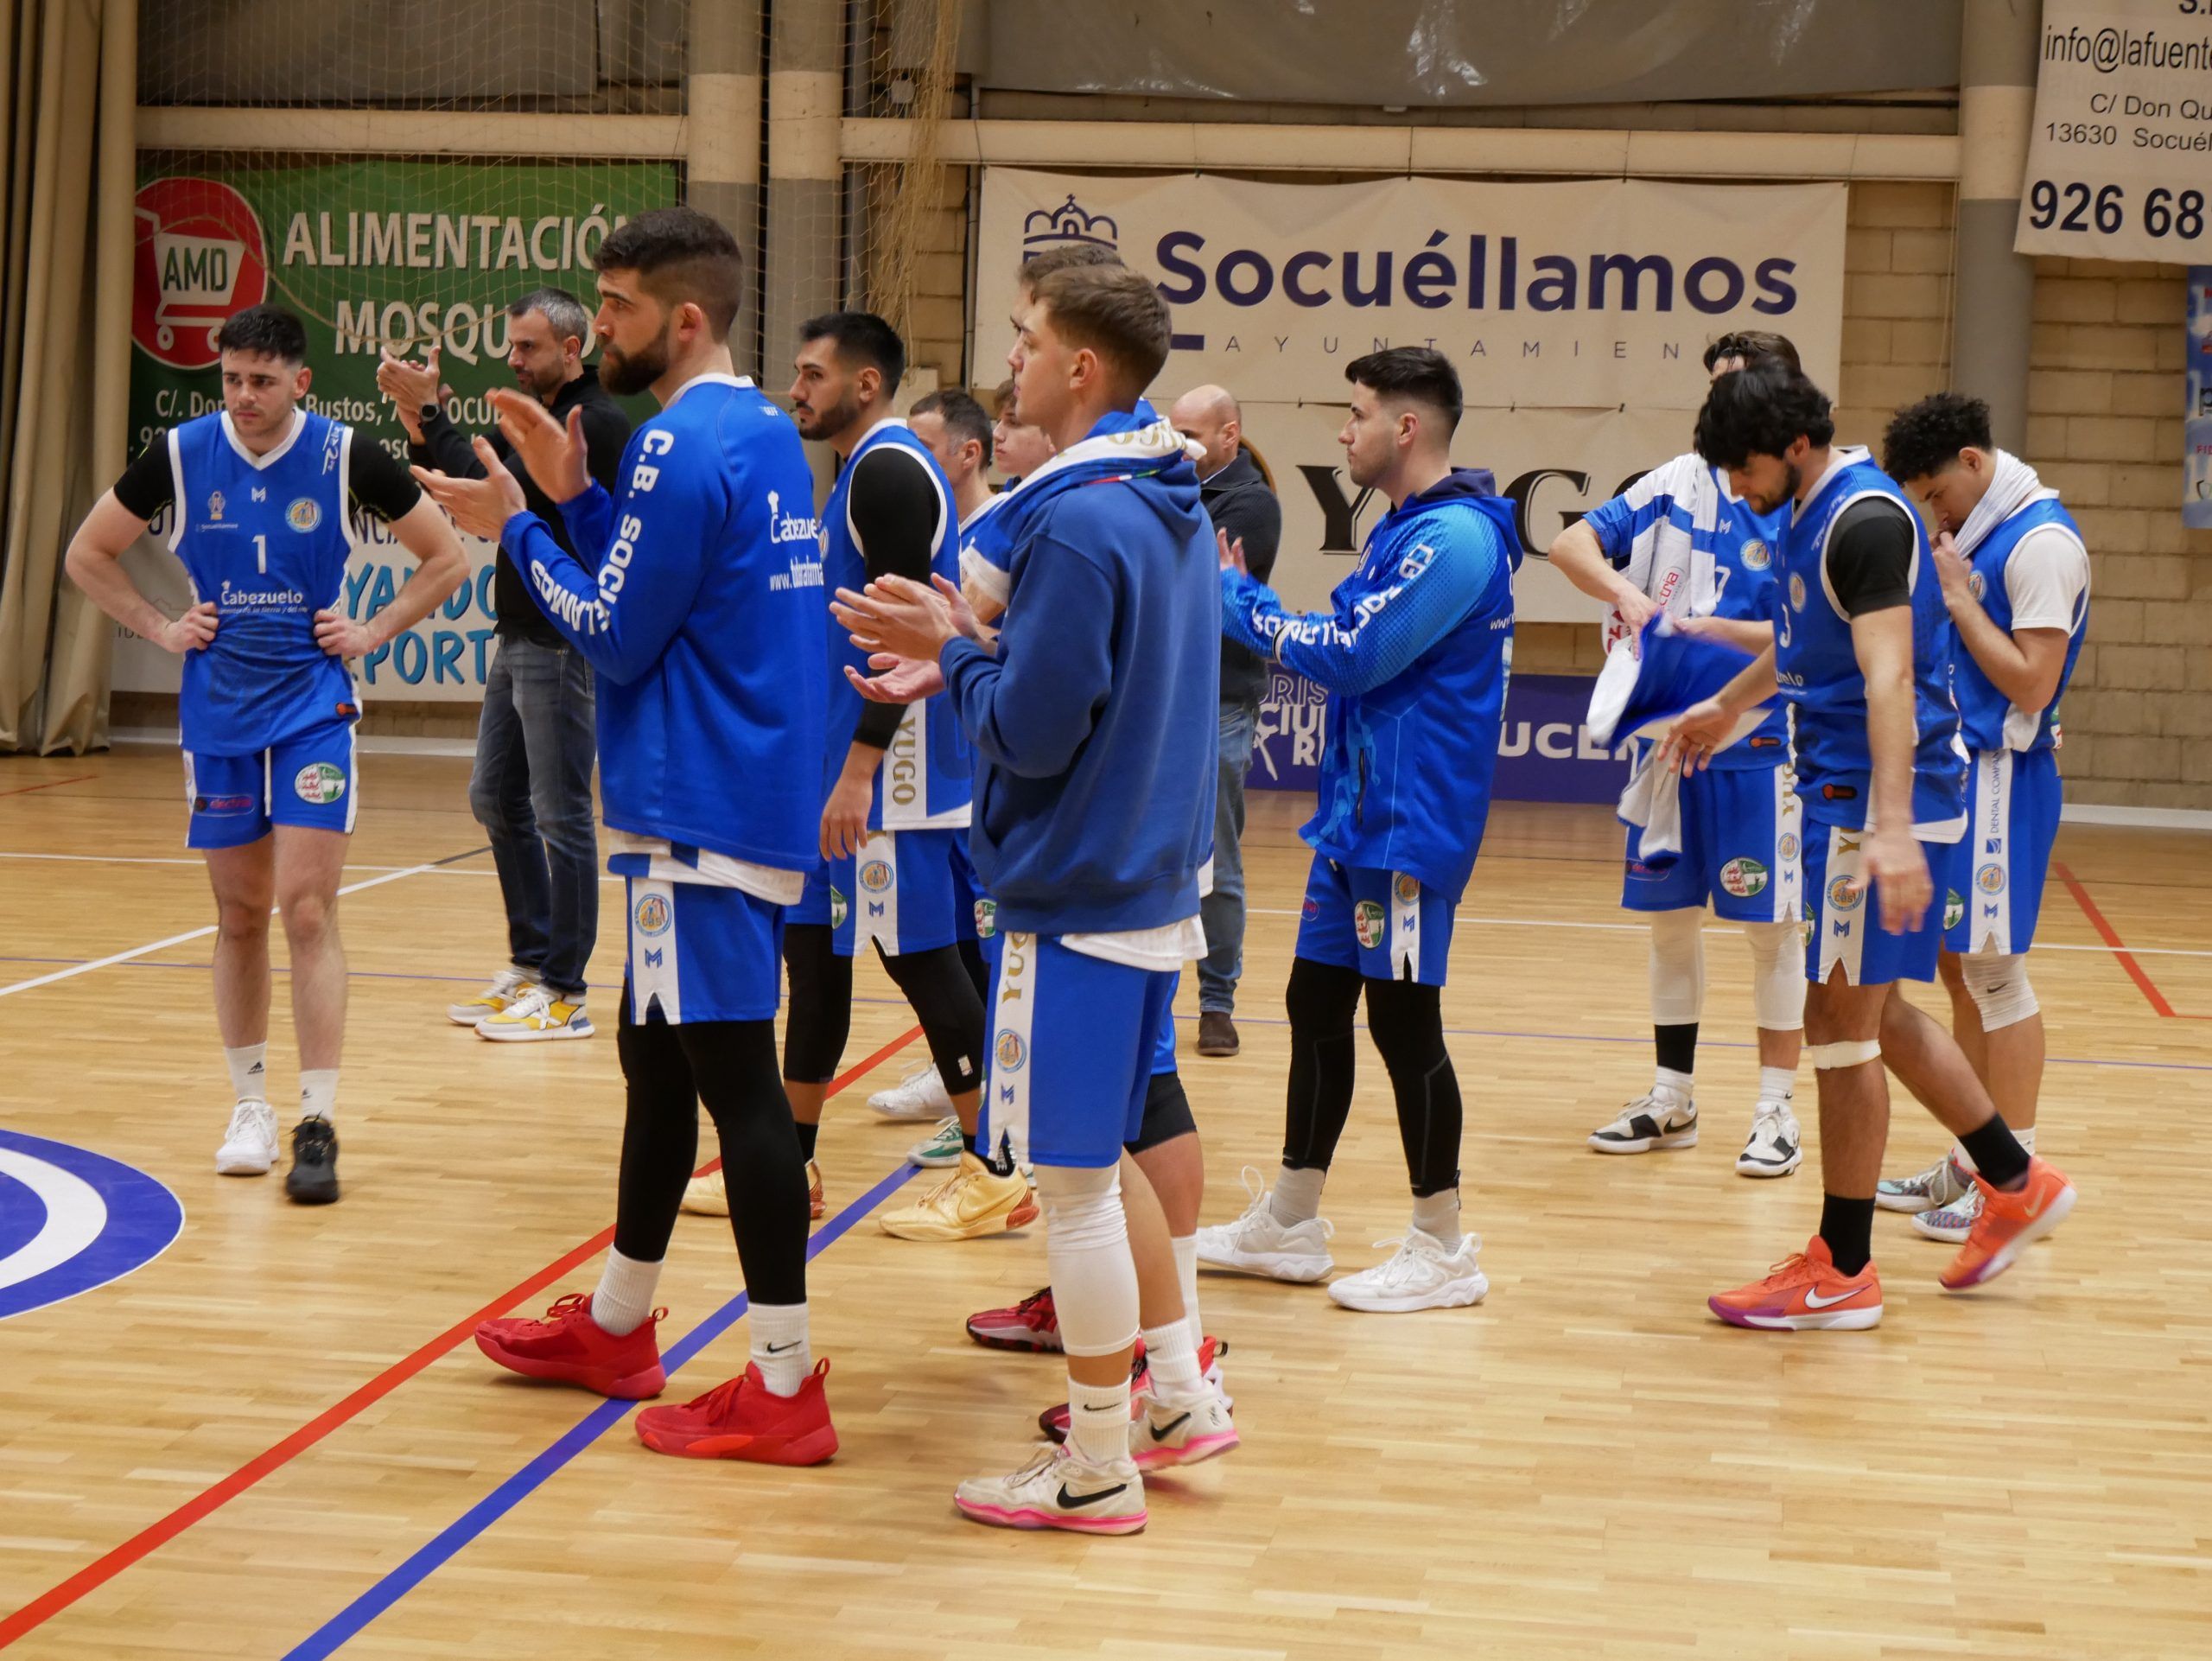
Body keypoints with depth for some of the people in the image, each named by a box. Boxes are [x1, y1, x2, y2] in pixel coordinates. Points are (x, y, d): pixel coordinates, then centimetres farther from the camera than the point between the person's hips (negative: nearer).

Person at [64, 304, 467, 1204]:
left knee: (307, 908, -10)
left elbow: (447, 560, 4)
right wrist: (160, 628, 1)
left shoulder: (345, 455, -7)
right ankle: (250, 1108, 22)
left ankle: (318, 1125, -6)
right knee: (239, 913, 10)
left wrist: (375, 631, -4)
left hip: (314, 708, -2)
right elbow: (88, 555, 10)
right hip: (217, 714, 2)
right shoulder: (180, 454, -3)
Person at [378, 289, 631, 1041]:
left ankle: (564, 992, 1)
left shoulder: (597, 424, -15)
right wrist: (418, 422, -2)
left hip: (561, 646, -10)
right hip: (518, 639, 10)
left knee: (559, 814, -5)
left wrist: (429, 411, -21)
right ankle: (530, 963, 24)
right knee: (496, 799, 14)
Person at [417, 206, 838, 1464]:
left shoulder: (684, 444, -16)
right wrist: (573, 496, 13)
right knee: (660, 1058, 19)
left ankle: (787, 1388, -3)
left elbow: (615, 637, -13)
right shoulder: (766, 434, 13)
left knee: (737, 1082, -7)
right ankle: (615, 1329, 32)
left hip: (702, 817, -10)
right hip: (749, 800, 10)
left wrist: (515, 529, -2)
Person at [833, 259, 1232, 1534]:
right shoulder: (1174, 510, 9)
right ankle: (1180, 1397, 28)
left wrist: (952, 652, -4)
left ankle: (1097, 1475, 9)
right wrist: (962, 656, 7)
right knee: (1102, 1157, 21)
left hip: (1077, 893, -9)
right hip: (1150, 880, 9)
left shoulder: (1080, 524, -21)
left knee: (1074, 1180, 0)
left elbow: (1032, 734, -21)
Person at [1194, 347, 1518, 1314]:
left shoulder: (1454, 537, -18)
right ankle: (1289, 1224, 25)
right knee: (1317, 1003, 14)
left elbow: (1351, 655, -20)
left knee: (1402, 1019, -3)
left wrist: (1234, 597, -10)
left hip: (1409, 823, -10)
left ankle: (1443, 1251, 8)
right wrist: (1240, 599, 7)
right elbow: (1346, 653, 15)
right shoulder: (1405, 530, 15)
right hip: (1357, 811, 10)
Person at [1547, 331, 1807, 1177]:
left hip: (1760, 747, -5)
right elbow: (1569, 543, 4)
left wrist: (1712, 630, -21)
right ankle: (1672, 1097, 24)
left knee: (1771, 928, 2)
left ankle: (1777, 1109, 12)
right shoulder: (1677, 484, 6)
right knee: (1670, 917, 12)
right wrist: (1623, 591, -13)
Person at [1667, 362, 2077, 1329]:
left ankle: (1841, 1273, 7)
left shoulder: (1865, 519, -18)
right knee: (1869, 1014, 17)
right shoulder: (1815, 511, 12)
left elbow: (1888, 677, -28)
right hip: (1844, 791, 10)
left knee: (1842, 1024, -3)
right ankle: (2017, 1185, 28)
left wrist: (1893, 826, -37)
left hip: (1871, 796, -10)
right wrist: (1729, 705, 45)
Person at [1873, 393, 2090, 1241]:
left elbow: (2031, 682, -20)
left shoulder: (2042, 541, -15)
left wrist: (1958, 597, -15)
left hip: (2002, 777, -9)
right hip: (1958, 766, 9)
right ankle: (1971, 1163, 22)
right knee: (1959, 969, 13)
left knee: (1995, 971, -5)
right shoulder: (1982, 536, 14)